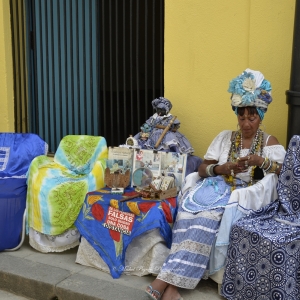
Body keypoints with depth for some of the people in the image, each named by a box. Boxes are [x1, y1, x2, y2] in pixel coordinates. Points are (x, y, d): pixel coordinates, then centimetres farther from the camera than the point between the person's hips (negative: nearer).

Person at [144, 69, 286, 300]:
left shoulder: (269, 141, 11)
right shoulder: (225, 137, 15)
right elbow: (202, 170, 9)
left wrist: (260, 161, -20)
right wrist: (222, 168, -12)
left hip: (245, 195, -2)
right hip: (217, 188, 3)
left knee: (210, 215, -34)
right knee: (190, 208, -32)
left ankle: (168, 280, -34)